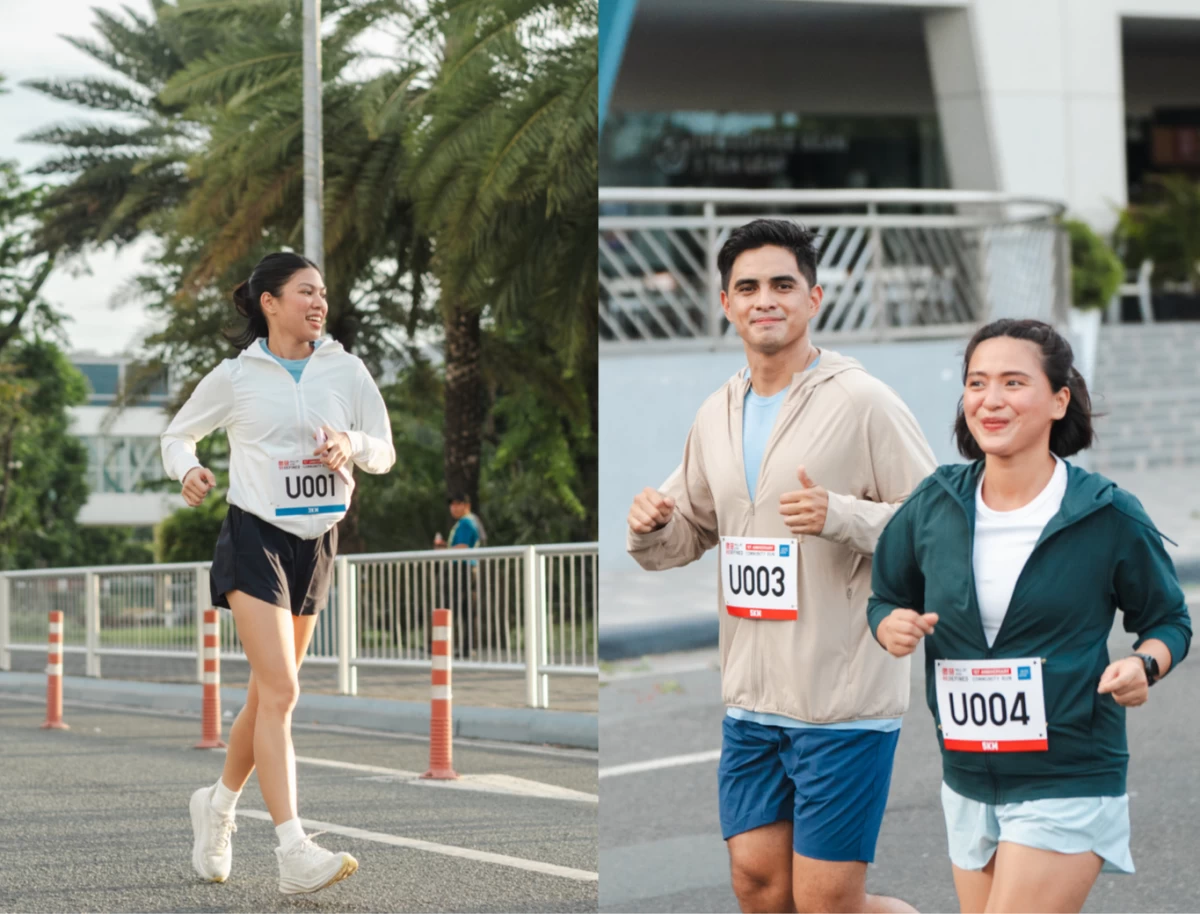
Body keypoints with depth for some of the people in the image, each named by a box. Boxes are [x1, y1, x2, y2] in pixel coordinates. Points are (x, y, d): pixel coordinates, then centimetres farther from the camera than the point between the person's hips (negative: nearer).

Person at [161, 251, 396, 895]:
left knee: (268, 695, 13)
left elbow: (385, 454, 7)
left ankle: (217, 805, 37)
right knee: (280, 691, -17)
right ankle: (294, 854, -23)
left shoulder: (346, 370, 5)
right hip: (255, 537, -5)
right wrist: (187, 471, -10)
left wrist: (353, 444, -15)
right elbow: (178, 434, 11)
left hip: (317, 543, 5)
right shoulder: (234, 377, -1)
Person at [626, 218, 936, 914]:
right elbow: (690, 532, 21)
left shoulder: (862, 401, -9)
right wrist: (651, 528, -2)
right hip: (751, 699, 7)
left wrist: (840, 515, -24)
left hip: (845, 700, -6)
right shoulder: (717, 415, 11)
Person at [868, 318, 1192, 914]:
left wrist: (1144, 664, -16)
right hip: (969, 785, 5)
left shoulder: (1108, 517, -8)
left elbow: (1168, 619, 5)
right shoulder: (934, 506, 0)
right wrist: (892, 626, -9)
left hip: (1068, 784, -5)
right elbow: (886, 596, 14)